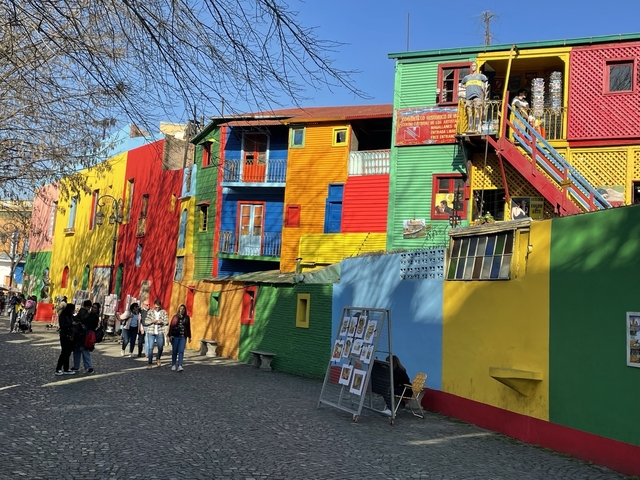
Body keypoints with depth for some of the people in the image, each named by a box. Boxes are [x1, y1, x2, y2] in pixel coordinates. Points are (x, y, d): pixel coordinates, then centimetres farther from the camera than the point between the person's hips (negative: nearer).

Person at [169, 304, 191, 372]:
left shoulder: (187, 318, 8)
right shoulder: (175, 317, 1)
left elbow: (188, 328, 14)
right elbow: (171, 326, -1)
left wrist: (189, 336, 16)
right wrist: (170, 335, -9)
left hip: (183, 337, 1)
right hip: (175, 336, -1)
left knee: (181, 351, -9)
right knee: (174, 351, 7)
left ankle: (180, 366, -13)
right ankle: (173, 365, 20)